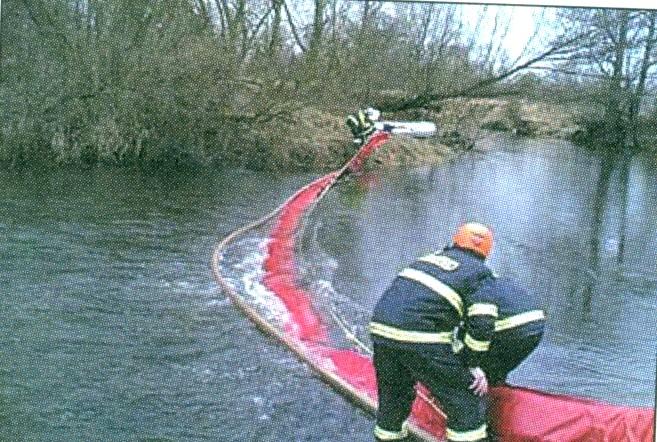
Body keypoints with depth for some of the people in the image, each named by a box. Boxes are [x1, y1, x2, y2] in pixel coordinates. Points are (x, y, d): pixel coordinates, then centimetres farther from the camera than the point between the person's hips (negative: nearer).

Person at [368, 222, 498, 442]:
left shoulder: (431, 257, 25)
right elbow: (482, 324, -5)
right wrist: (470, 364, 4)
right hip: (420, 339, -7)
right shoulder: (481, 274, 7)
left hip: (381, 327, 7)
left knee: (393, 395, 27)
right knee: (467, 399, 7)